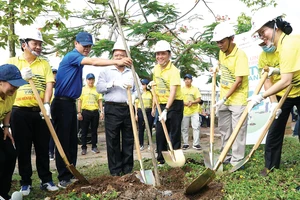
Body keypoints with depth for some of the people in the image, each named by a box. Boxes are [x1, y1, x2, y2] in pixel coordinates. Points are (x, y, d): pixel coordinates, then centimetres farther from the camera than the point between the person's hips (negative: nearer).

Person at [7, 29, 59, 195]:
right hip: (20, 112, -1)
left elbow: (49, 85, -2)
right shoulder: (12, 62, 7)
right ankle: (26, 182, 18)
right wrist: (20, 76, -18)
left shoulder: (44, 64, 10)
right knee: (23, 149, 6)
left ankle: (46, 180, 17)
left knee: (43, 148, 7)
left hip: (40, 112, 1)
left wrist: (46, 104, -17)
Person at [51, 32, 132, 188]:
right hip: (62, 103, -10)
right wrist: (116, 62, -35)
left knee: (72, 142, 10)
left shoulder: (79, 59, 18)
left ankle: (71, 174, 18)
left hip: (71, 103, 10)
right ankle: (63, 178, 1)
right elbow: (94, 62, -27)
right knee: (63, 141, -5)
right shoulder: (72, 56, -12)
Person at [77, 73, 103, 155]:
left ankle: (94, 147, 16)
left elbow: (100, 101, 9)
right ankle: (83, 148, 9)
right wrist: (79, 113, -5)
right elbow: (79, 101, 3)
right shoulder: (82, 89, 5)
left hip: (95, 112, 1)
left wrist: (101, 111, 0)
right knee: (84, 131, 3)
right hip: (85, 112, -1)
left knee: (94, 131, 7)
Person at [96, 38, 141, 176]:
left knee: (128, 140, 6)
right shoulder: (106, 72, 8)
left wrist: (134, 96, -8)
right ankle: (115, 172, 5)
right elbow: (99, 88, -4)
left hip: (128, 109, 3)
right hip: (112, 109, -3)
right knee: (113, 141, -2)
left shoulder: (132, 73, 17)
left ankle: (128, 170, 15)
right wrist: (113, 83, -16)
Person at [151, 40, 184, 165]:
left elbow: (173, 92, -27)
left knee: (175, 133, 0)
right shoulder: (156, 68, 5)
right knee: (160, 133, 8)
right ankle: (161, 159, 20)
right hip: (162, 104, 7)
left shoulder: (173, 70, -18)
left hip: (174, 104, -7)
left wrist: (166, 110, -34)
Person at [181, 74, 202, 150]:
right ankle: (185, 143, 14)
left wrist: (192, 102, -17)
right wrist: (185, 103, -17)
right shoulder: (181, 89, 6)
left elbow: (199, 99, 1)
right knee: (184, 128, 4)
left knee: (196, 127, -8)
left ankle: (196, 144, -2)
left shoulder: (195, 89, 6)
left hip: (194, 111, -1)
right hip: (184, 111, 1)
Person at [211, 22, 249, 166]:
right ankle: (226, 156, 27)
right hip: (224, 99, 8)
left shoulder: (240, 55, -17)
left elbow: (238, 81, -19)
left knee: (238, 131, -1)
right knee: (224, 130, 14)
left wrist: (224, 99, -20)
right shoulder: (221, 53, 6)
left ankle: (237, 160, 8)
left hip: (237, 100, -8)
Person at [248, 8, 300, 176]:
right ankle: (271, 165, 18)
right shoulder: (267, 51, -7)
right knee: (275, 129, 5)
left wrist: (261, 97, -36)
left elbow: (286, 81, -36)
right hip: (282, 94, 6)